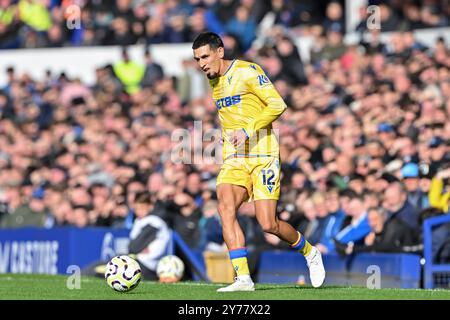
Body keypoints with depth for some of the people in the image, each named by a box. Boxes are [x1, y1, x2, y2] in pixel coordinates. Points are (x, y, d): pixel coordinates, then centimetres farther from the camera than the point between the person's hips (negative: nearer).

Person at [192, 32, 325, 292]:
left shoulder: (248, 71, -8)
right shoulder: (214, 83, 15)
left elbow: (277, 105, -14)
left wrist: (247, 131, -20)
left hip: (262, 156, -6)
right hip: (233, 158, 6)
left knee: (268, 224, -9)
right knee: (226, 207, -20)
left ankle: (310, 253, 21)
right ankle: (243, 279, -22)